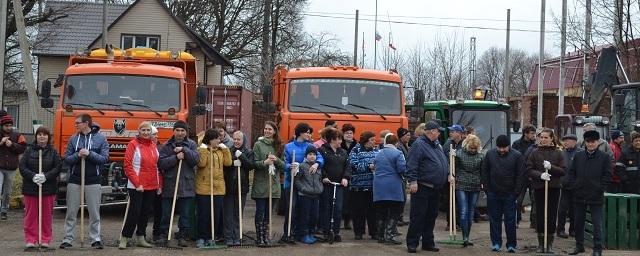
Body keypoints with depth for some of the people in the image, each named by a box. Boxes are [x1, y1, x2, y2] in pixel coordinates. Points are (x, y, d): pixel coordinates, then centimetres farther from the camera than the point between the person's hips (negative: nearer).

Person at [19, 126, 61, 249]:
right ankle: (30, 240, 8)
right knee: (31, 215, 2)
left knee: (47, 215, 3)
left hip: (48, 188, 0)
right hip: (30, 188, 0)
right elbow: (22, 167, -1)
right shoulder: (29, 150, 6)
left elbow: (58, 167, -2)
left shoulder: (53, 152, 6)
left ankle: (45, 240, 11)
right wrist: (33, 176, -16)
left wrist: (46, 176, -16)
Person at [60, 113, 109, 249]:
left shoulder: (100, 138, 1)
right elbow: (66, 159, 4)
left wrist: (90, 154, -17)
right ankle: (68, 239, 11)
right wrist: (78, 155, -14)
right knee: (71, 212, 5)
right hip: (74, 180, 2)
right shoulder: (73, 139, 7)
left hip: (93, 181, -2)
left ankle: (96, 239, 10)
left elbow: (104, 159, -5)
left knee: (94, 213, 3)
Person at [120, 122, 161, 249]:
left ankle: (141, 238, 19)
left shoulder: (154, 145, 10)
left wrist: (159, 185, 8)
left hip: (152, 186, 6)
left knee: (145, 213, 11)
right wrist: (137, 184, -15)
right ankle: (124, 238, 1)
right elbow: (127, 166, -11)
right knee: (134, 212, -7)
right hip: (137, 187, -6)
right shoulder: (133, 144, -7)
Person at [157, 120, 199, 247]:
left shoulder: (191, 144, 7)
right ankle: (164, 235, 17)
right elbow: (161, 163, -7)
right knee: (166, 213, 6)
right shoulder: (167, 146, 4)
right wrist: (176, 157, -17)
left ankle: (182, 236, 13)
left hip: (186, 185, 0)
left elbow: (196, 159, -8)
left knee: (185, 214, 4)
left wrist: (184, 150, -15)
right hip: (169, 185, 0)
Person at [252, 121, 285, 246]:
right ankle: (259, 238, 6)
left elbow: (283, 166, 6)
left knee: (268, 212, 9)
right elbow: (254, 163, -6)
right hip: (260, 184, -3)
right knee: (260, 211, 0)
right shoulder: (258, 144, -1)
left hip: (273, 184, 3)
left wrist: (276, 160, -14)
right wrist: (265, 162, -24)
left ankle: (266, 237, 15)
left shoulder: (278, 146, 9)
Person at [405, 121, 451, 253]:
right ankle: (412, 243, -1)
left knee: (431, 217, 12)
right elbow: (411, 165, -18)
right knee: (418, 216, -6)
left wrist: (448, 175, 21)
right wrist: (413, 181, -23)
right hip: (422, 188, -9)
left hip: (435, 189, 9)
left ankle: (428, 243, 20)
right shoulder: (419, 144, -11)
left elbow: (444, 162, 29)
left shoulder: (437, 145, 16)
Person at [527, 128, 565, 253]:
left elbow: (563, 171, 0)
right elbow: (529, 170, -1)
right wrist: (540, 175, -18)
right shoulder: (535, 153, 3)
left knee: (552, 216, 2)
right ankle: (541, 244, 13)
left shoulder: (558, 153, 4)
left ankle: (550, 244, 12)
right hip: (539, 188, 0)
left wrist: (551, 167, -17)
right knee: (540, 216, 3)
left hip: (554, 188, 0)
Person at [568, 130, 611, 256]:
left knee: (597, 224, -2)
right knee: (579, 222, 13)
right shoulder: (578, 156, 9)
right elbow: (571, 172, 12)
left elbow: (607, 175, -2)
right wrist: (574, 187, 1)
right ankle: (579, 246, 25)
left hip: (596, 197, -4)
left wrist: (599, 189, -9)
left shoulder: (604, 157, -1)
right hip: (579, 196, 4)